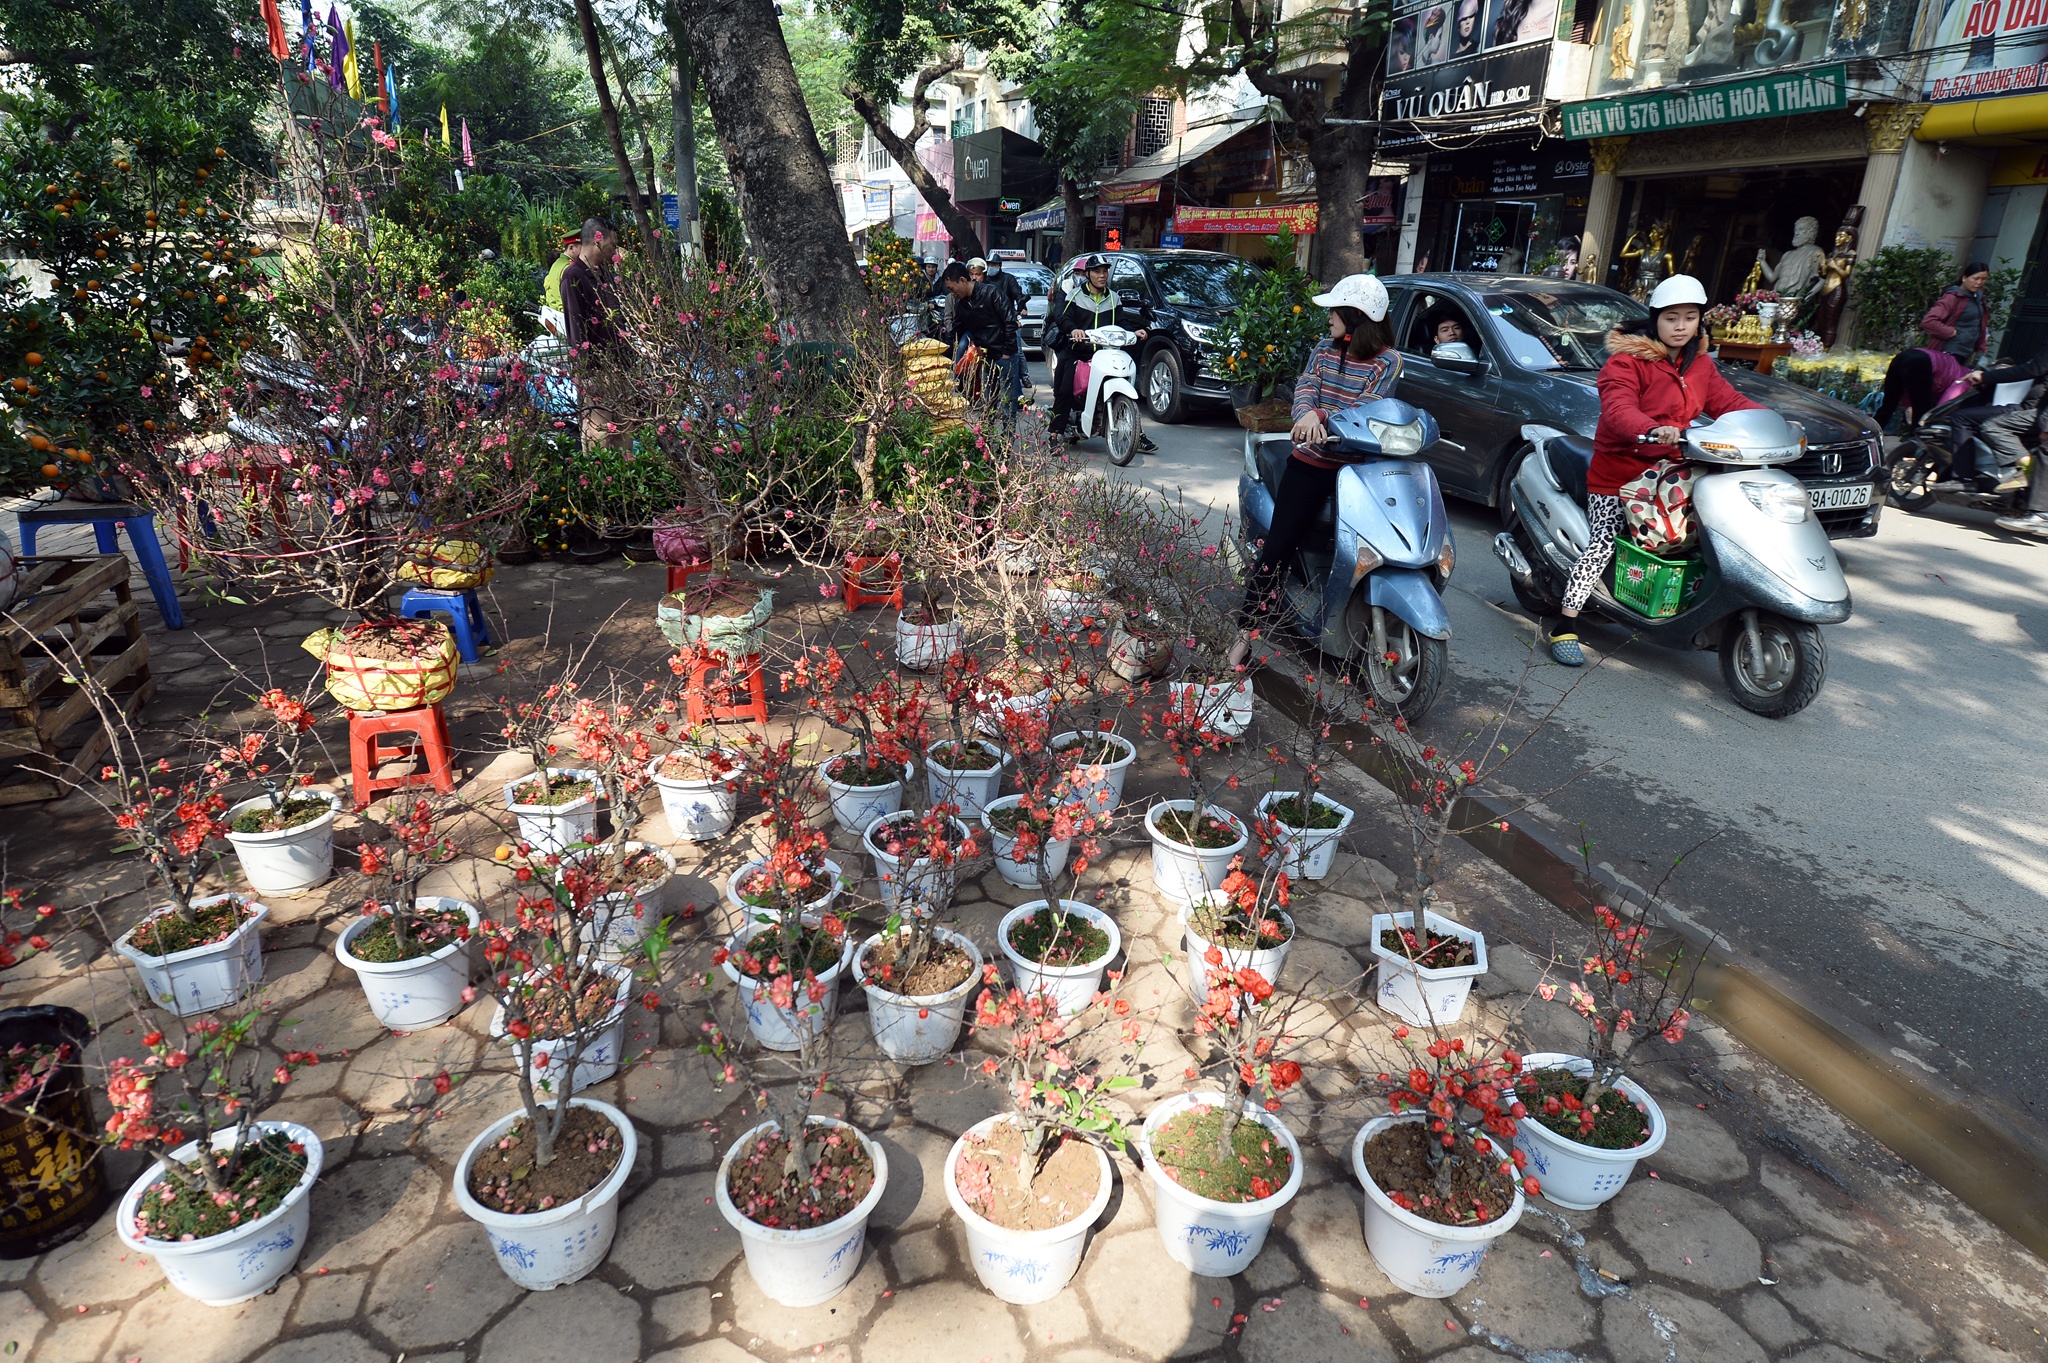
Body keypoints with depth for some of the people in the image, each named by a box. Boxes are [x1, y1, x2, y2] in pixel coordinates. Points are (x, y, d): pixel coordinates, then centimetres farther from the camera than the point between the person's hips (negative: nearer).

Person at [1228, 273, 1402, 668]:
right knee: (1277, 546, -2)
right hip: (1311, 462, 2)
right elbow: (1305, 386, -5)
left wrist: (1322, 418, -29)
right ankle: (1246, 630, 3)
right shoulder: (1324, 348, 10)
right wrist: (1307, 412, -30)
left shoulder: (1387, 361, -1)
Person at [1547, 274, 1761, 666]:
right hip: (1618, 472, -7)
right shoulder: (1627, 360, -11)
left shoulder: (1700, 364, 15)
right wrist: (1651, 431, -46)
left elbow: (1727, 401, 15)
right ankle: (1564, 627, -12)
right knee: (1604, 544, -14)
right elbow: (1618, 409, -27)